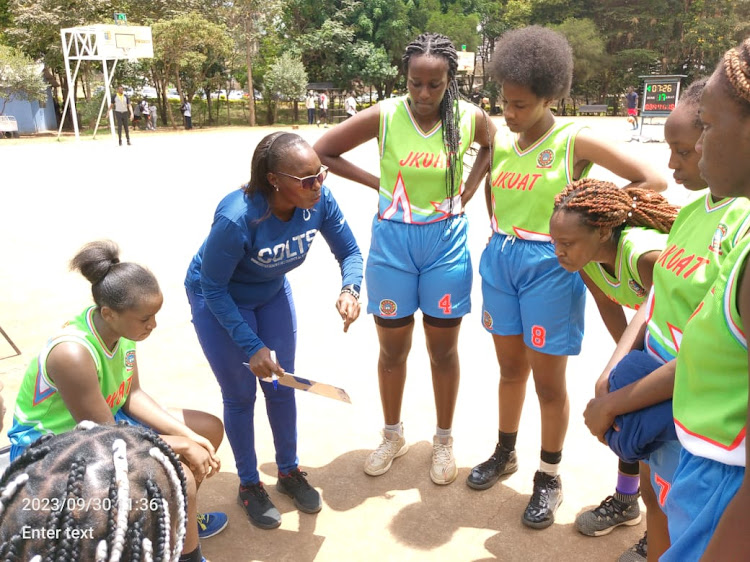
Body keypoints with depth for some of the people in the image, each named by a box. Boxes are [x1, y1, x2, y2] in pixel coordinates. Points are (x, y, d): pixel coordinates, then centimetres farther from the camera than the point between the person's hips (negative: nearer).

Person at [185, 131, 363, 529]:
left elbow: (349, 251, -12)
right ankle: (249, 485, 28)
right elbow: (213, 288, -26)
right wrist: (252, 346, -26)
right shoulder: (236, 219, -39)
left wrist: (350, 290, -33)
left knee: (281, 384, 11)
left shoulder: (319, 201, -26)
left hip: (272, 293, 5)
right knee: (241, 394, 5)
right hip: (218, 300, -4)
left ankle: (289, 472, 33)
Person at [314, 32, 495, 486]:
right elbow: (321, 152, -3)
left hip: (447, 242, 1)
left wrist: (470, 187, 3)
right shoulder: (384, 116, -9)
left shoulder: (470, 118, -5)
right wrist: (376, 182, -6)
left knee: (443, 349, 11)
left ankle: (444, 439, 33)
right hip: (393, 242, 0)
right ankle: (393, 435, 35)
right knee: (393, 347, 12)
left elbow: (493, 146, 18)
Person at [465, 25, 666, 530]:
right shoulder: (500, 142, 5)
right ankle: (505, 453, 36)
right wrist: (499, 235, 11)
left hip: (549, 266, -4)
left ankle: (550, 477, 25)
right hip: (499, 260, 5)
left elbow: (654, 181, -10)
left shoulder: (576, 141, -10)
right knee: (511, 367, 17)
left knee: (549, 380, 5)